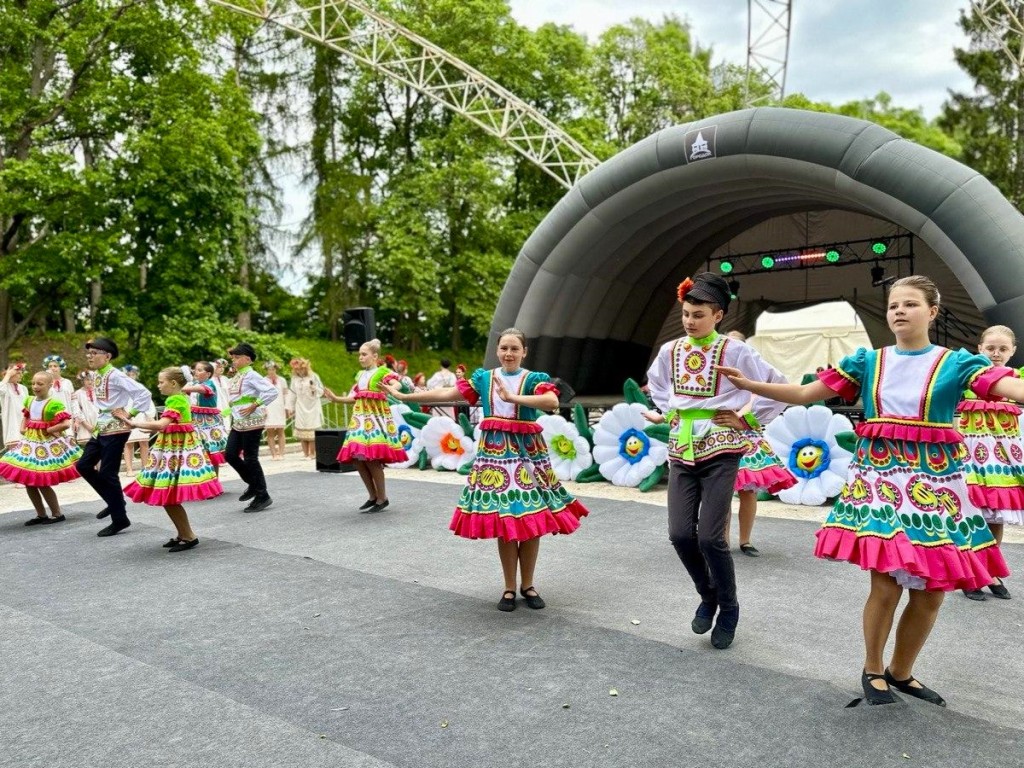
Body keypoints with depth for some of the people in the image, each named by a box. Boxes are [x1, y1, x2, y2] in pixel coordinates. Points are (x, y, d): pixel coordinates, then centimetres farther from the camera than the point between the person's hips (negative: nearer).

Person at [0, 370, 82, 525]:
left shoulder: (54, 404, -16)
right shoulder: (29, 400, 7)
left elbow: (66, 424, -24)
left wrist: (49, 430, -15)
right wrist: (22, 428, 7)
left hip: (48, 444, -8)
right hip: (30, 443, 8)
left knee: (42, 483, -6)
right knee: (28, 481, 8)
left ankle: (57, 514, 10)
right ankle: (41, 515, 22)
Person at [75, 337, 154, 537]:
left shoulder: (116, 375, -17)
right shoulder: (98, 375, 9)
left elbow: (144, 393, -25)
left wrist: (130, 414, -19)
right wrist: (98, 422, 8)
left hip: (115, 429, -9)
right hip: (101, 428, 9)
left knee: (107, 473, -4)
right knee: (84, 465, 12)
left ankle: (120, 519, 9)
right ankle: (114, 502, 25)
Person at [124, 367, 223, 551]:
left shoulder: (176, 400, -15)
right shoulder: (177, 398, 15)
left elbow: (162, 425, -25)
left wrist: (136, 423, -15)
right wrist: (147, 425, 12)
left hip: (178, 449, -10)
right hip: (173, 448, 10)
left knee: (169, 498, -7)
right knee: (167, 497, 11)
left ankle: (189, 536, 2)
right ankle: (182, 534, 21)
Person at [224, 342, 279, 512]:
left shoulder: (251, 375, -12)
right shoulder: (235, 377, 13)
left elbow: (272, 391, -22)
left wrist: (254, 406, -20)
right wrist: (232, 414, 9)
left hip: (252, 422, -9)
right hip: (238, 423, 9)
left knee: (250, 458, -4)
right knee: (231, 455, 8)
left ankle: (262, 496, 7)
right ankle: (253, 484, 25)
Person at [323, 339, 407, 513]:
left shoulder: (383, 372, -5)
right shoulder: (360, 375, 17)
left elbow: (398, 384, -23)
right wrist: (336, 399, 13)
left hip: (376, 416, -7)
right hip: (360, 417, 7)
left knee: (372, 459, -11)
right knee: (357, 458, 2)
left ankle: (382, 498, 5)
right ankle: (373, 496, 17)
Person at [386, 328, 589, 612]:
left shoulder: (534, 378, -1)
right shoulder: (483, 377, 8)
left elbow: (552, 401, -21)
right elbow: (446, 393, 7)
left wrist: (512, 397, -26)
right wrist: (403, 396, 4)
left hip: (527, 452, -1)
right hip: (494, 454, 2)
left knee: (531, 521, 3)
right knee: (502, 523, 3)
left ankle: (528, 585, 21)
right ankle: (510, 588, 17)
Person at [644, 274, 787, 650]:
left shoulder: (735, 351, -7)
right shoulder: (670, 350, 6)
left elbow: (777, 387, -5)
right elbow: (656, 383, 27)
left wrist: (747, 418, -6)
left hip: (719, 450, -4)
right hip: (681, 451, 4)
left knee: (710, 537, -8)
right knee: (680, 534, -2)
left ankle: (728, 608, 18)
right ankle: (708, 596, 26)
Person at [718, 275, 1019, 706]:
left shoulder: (956, 362, 1)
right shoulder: (867, 361, 6)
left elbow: (1011, 386, -16)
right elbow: (804, 394, 5)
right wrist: (748, 385, -4)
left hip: (934, 481, 1)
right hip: (878, 477, 0)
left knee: (931, 592, 6)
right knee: (886, 585, -4)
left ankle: (901, 671, 30)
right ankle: (873, 669, 21)